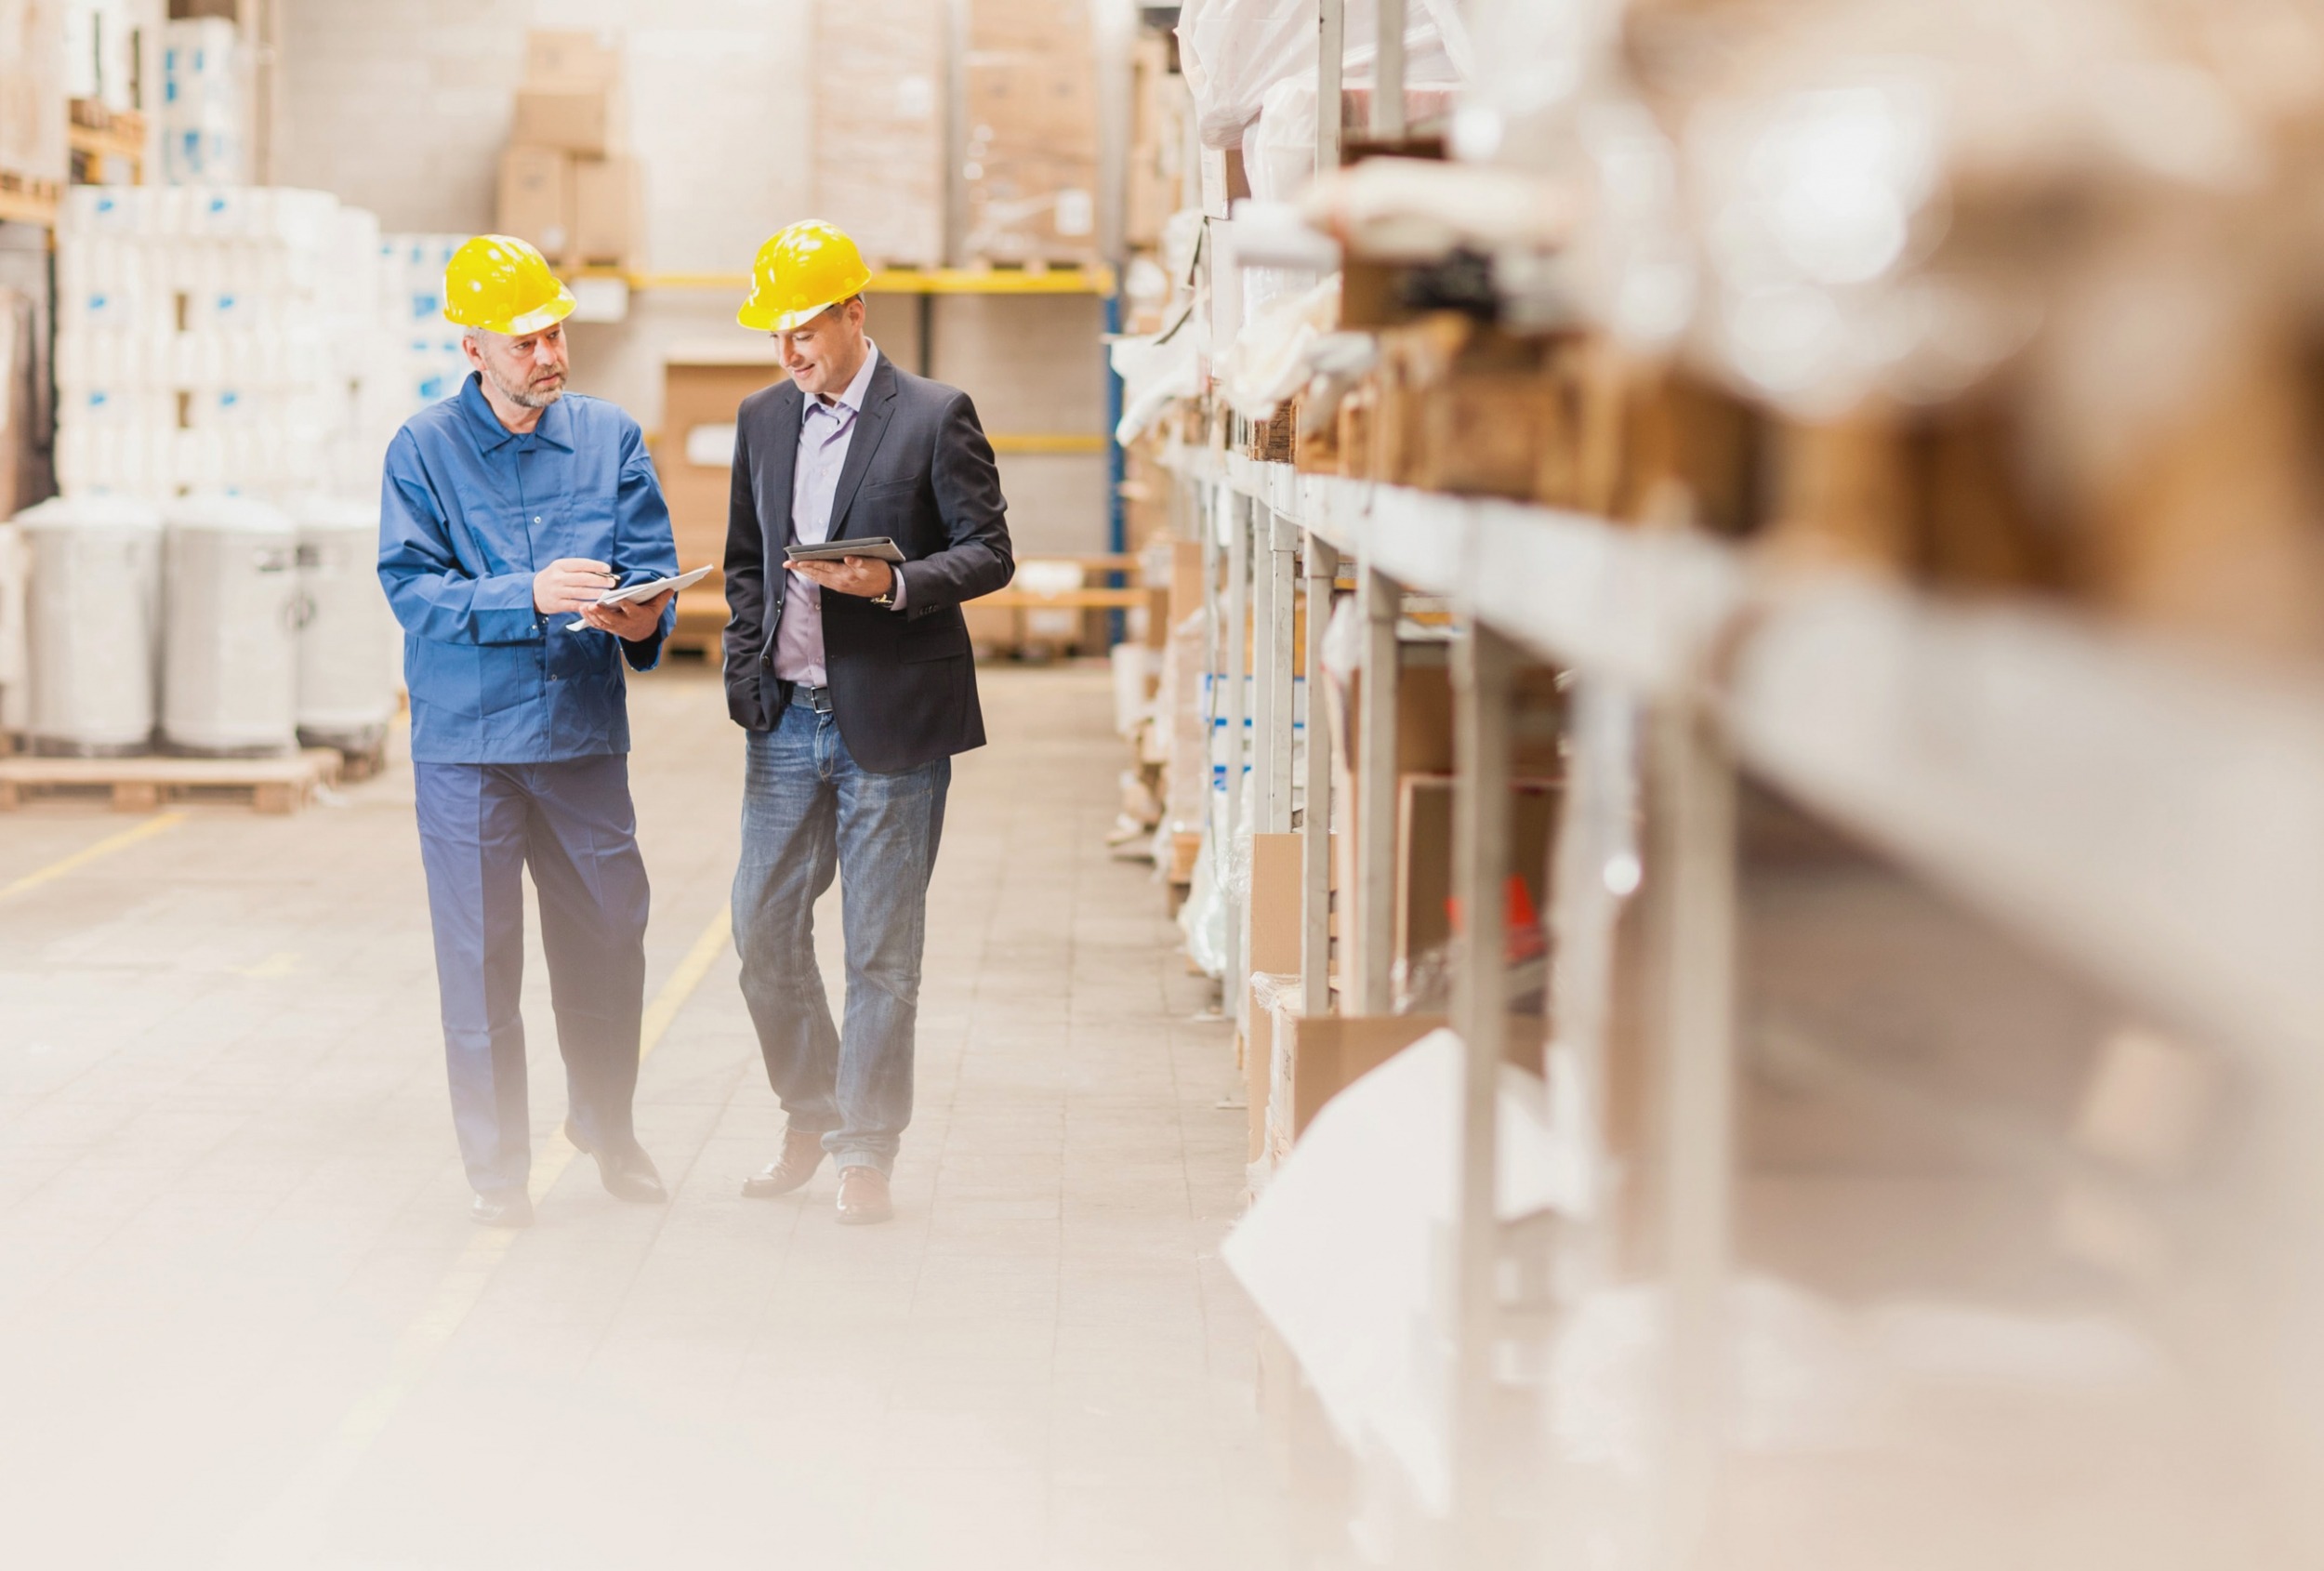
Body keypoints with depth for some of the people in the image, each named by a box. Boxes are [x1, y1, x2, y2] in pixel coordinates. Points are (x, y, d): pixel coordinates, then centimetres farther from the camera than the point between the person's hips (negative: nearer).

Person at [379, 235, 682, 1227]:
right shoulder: (423, 450, -1)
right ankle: (496, 1163, 13)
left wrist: (640, 616, -21)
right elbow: (412, 588, -9)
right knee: (480, 953, 1)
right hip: (467, 740, -2)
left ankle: (606, 1125, 31)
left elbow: (652, 565, 2)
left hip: (584, 734, 3)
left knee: (608, 937, 9)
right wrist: (532, 595, -22)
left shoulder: (610, 438, 7)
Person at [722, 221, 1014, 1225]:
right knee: (763, 929, 6)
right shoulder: (762, 419, 11)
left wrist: (896, 583, -22)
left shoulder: (935, 417, -5)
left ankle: (866, 1150, 11)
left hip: (892, 720, -5)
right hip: (787, 717, 5)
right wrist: (746, 669, 7)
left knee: (881, 950, 0)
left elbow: (989, 553, -5)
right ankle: (812, 1117, 26)